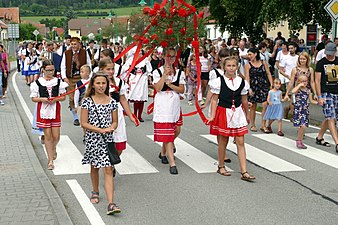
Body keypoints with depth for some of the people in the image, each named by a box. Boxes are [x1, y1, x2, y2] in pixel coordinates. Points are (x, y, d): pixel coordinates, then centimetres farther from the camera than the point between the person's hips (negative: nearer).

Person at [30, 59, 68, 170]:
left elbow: (63, 97, 6)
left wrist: (55, 99, -13)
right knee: (47, 135, 2)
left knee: (56, 136, 2)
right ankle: (50, 160, 11)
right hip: (43, 110, -1)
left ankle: (53, 148, 38)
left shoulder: (58, 81, 2)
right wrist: (42, 99, -16)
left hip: (55, 110, 1)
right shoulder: (37, 82, -2)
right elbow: (34, 98, 3)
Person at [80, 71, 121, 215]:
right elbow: (84, 123, -7)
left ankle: (111, 204, -13)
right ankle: (95, 192, 42)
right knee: (94, 167, 17)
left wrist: (110, 129, -14)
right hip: (93, 139, 0)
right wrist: (100, 130, -17)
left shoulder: (112, 102, 2)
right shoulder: (87, 101, -4)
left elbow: (114, 122, 8)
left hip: (108, 140, 0)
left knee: (108, 170, -7)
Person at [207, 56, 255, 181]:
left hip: (238, 113, 3)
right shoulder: (219, 81, -5)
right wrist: (212, 116, -11)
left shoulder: (242, 82, 4)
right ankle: (221, 167, 26)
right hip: (223, 112, -3)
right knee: (222, 142, 8)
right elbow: (214, 100, -5)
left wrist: (247, 114, 21)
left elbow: (244, 100, 14)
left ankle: (244, 172, -1)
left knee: (240, 142, 0)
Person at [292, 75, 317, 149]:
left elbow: (311, 100, 16)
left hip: (305, 110, 5)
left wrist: (318, 102, 1)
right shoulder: (298, 89, -6)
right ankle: (298, 141, -2)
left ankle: (300, 141, 18)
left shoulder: (308, 90, 9)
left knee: (303, 126, 5)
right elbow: (293, 91, -30)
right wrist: (299, 85, -22)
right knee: (302, 126, -16)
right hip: (298, 110, -5)